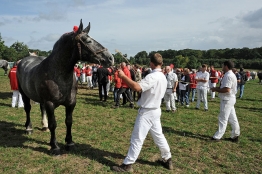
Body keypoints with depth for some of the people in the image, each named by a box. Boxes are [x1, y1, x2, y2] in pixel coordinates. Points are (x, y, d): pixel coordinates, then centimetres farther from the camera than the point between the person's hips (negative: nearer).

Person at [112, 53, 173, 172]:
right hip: (155, 110, 9)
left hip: (147, 112, -9)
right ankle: (167, 160, 32)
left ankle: (127, 165, 9)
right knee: (158, 136, 20)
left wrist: (123, 76, -26)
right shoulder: (163, 77, 8)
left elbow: (137, 87, -34)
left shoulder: (152, 76, -21)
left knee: (137, 139, -1)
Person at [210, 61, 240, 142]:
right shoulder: (231, 75, 13)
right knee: (232, 118, 14)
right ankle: (235, 135, 23)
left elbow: (226, 89, -27)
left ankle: (217, 137, 5)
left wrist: (216, 89, -15)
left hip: (227, 100, -10)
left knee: (223, 119, -3)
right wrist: (218, 88, 8)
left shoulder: (228, 76, -20)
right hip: (230, 99, 10)